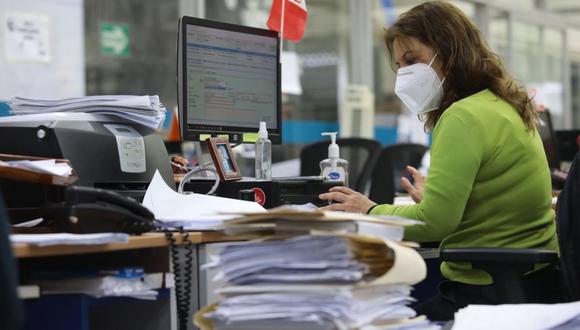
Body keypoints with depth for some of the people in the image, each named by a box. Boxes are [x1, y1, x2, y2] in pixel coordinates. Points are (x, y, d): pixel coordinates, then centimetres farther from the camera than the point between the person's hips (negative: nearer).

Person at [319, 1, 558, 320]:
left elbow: (433, 222, -22)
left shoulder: (463, 117, -17)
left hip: (485, 292, -10)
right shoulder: (506, 106, 13)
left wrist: (371, 212, -7)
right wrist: (433, 199, 25)